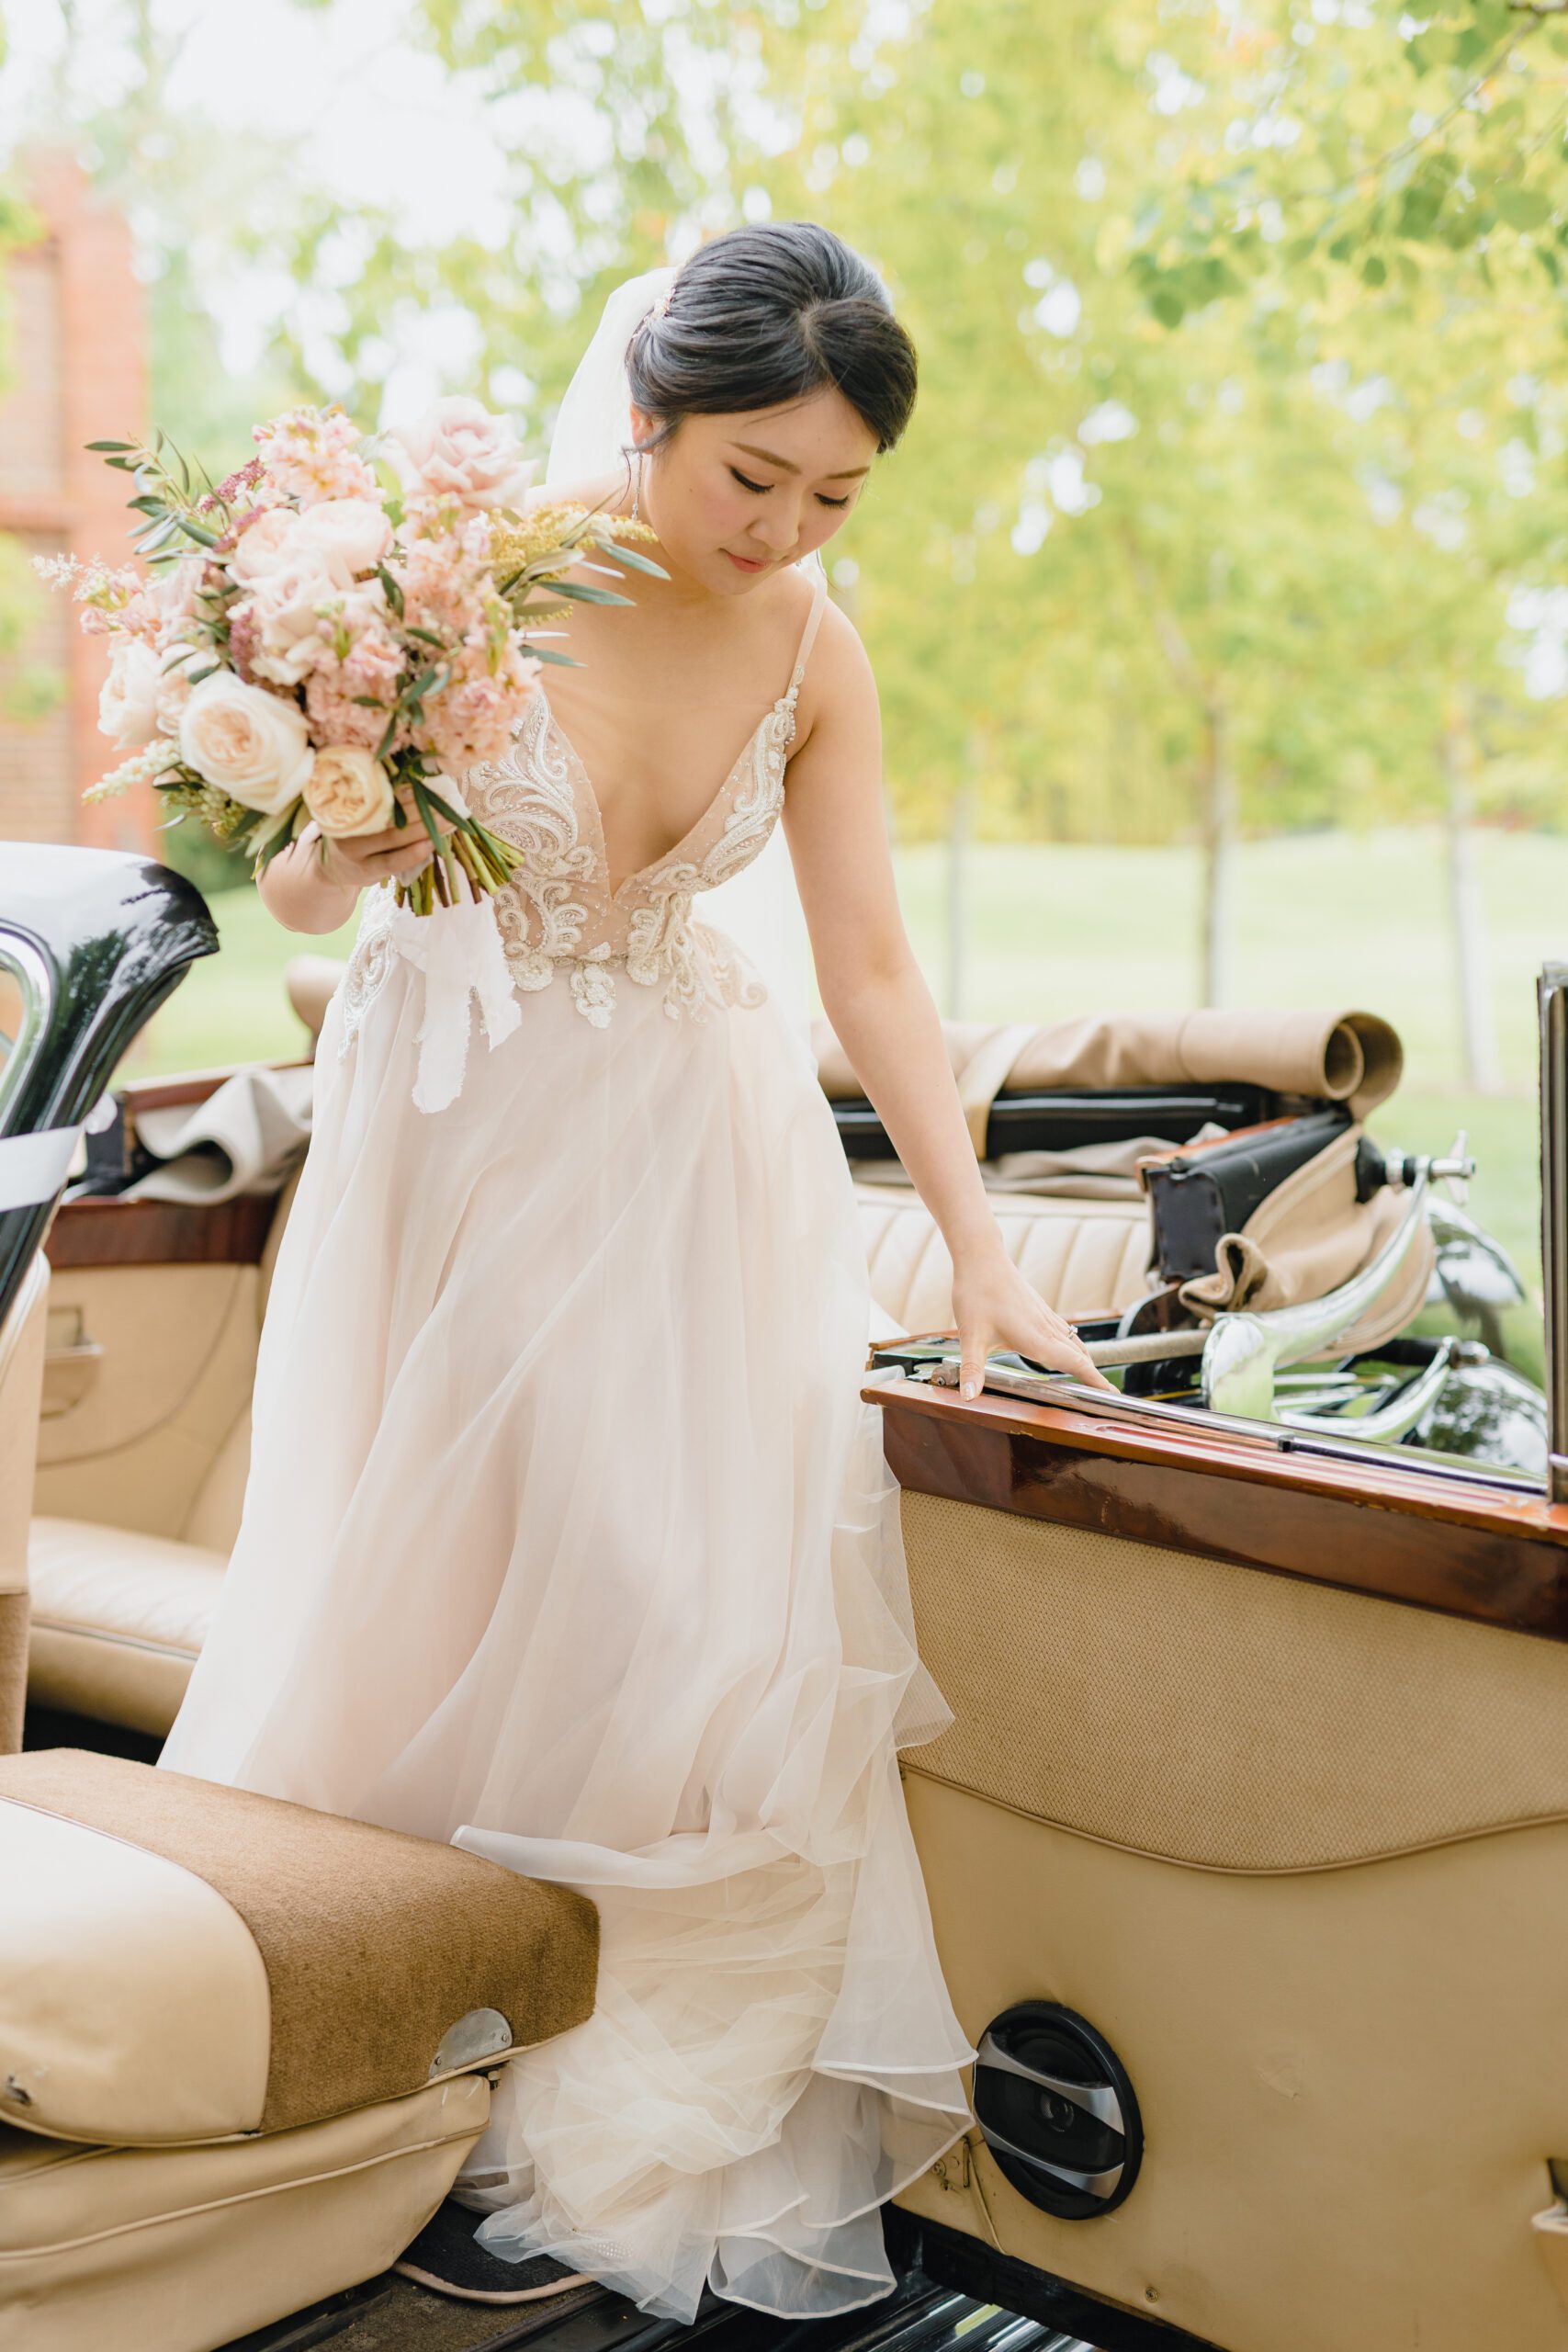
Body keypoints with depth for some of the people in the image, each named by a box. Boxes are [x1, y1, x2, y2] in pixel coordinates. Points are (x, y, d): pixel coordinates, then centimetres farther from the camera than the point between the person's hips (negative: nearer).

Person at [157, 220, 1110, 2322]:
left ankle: (614, 2127, 14)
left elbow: (874, 975, -3)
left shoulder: (812, 648, -4)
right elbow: (299, 897, -8)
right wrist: (350, 850, -31)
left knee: (694, 1584, -3)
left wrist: (980, 1250, -8)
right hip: (459, 1115, -3)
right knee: (439, 1589, 0)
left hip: (687, 1132, 3)